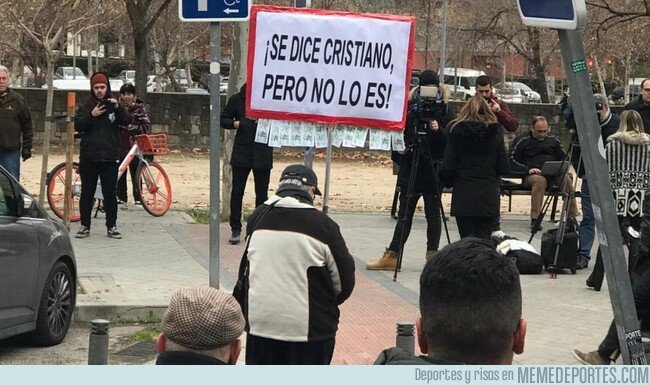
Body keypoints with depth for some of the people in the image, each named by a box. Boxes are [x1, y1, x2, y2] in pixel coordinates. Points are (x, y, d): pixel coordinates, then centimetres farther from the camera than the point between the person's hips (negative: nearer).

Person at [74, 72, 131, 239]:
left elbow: (127, 120, -7)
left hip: (110, 158, -1)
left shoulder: (114, 105, 7)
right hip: (88, 158, 1)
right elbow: (77, 125, -3)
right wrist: (91, 115, -18)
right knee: (87, 193, 6)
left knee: (110, 193, 2)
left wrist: (118, 107, -23)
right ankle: (85, 225, 13)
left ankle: (111, 226, 9)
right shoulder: (85, 106, 8)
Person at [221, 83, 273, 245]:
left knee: (262, 193, 6)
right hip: (241, 153, 1)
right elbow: (223, 119, 10)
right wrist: (235, 124, -10)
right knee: (237, 192, 2)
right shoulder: (237, 99, 1)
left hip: (263, 154, -1)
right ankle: (235, 230, 10)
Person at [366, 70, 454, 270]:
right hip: (411, 167, 2)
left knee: (433, 213, 3)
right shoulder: (410, 107, 6)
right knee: (404, 213, 4)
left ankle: (432, 255, 10)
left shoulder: (446, 111, 1)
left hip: (434, 169, -2)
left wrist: (438, 130, -23)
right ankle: (392, 255, 5)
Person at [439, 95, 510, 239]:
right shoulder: (495, 131, 1)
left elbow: (447, 167, -5)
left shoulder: (457, 130, -3)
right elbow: (504, 168, 2)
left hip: (463, 195, -1)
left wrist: (449, 181, 16)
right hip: (489, 195, 1)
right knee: (484, 240, 3)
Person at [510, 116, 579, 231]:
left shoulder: (553, 141, 23)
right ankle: (534, 219, -38)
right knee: (540, 180, -39)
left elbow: (564, 158, 19)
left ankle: (572, 217, -31)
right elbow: (512, 161, 5)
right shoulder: (524, 142, 14)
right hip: (532, 174, -2)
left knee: (567, 179, -31)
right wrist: (528, 169, -10)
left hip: (553, 174, 2)